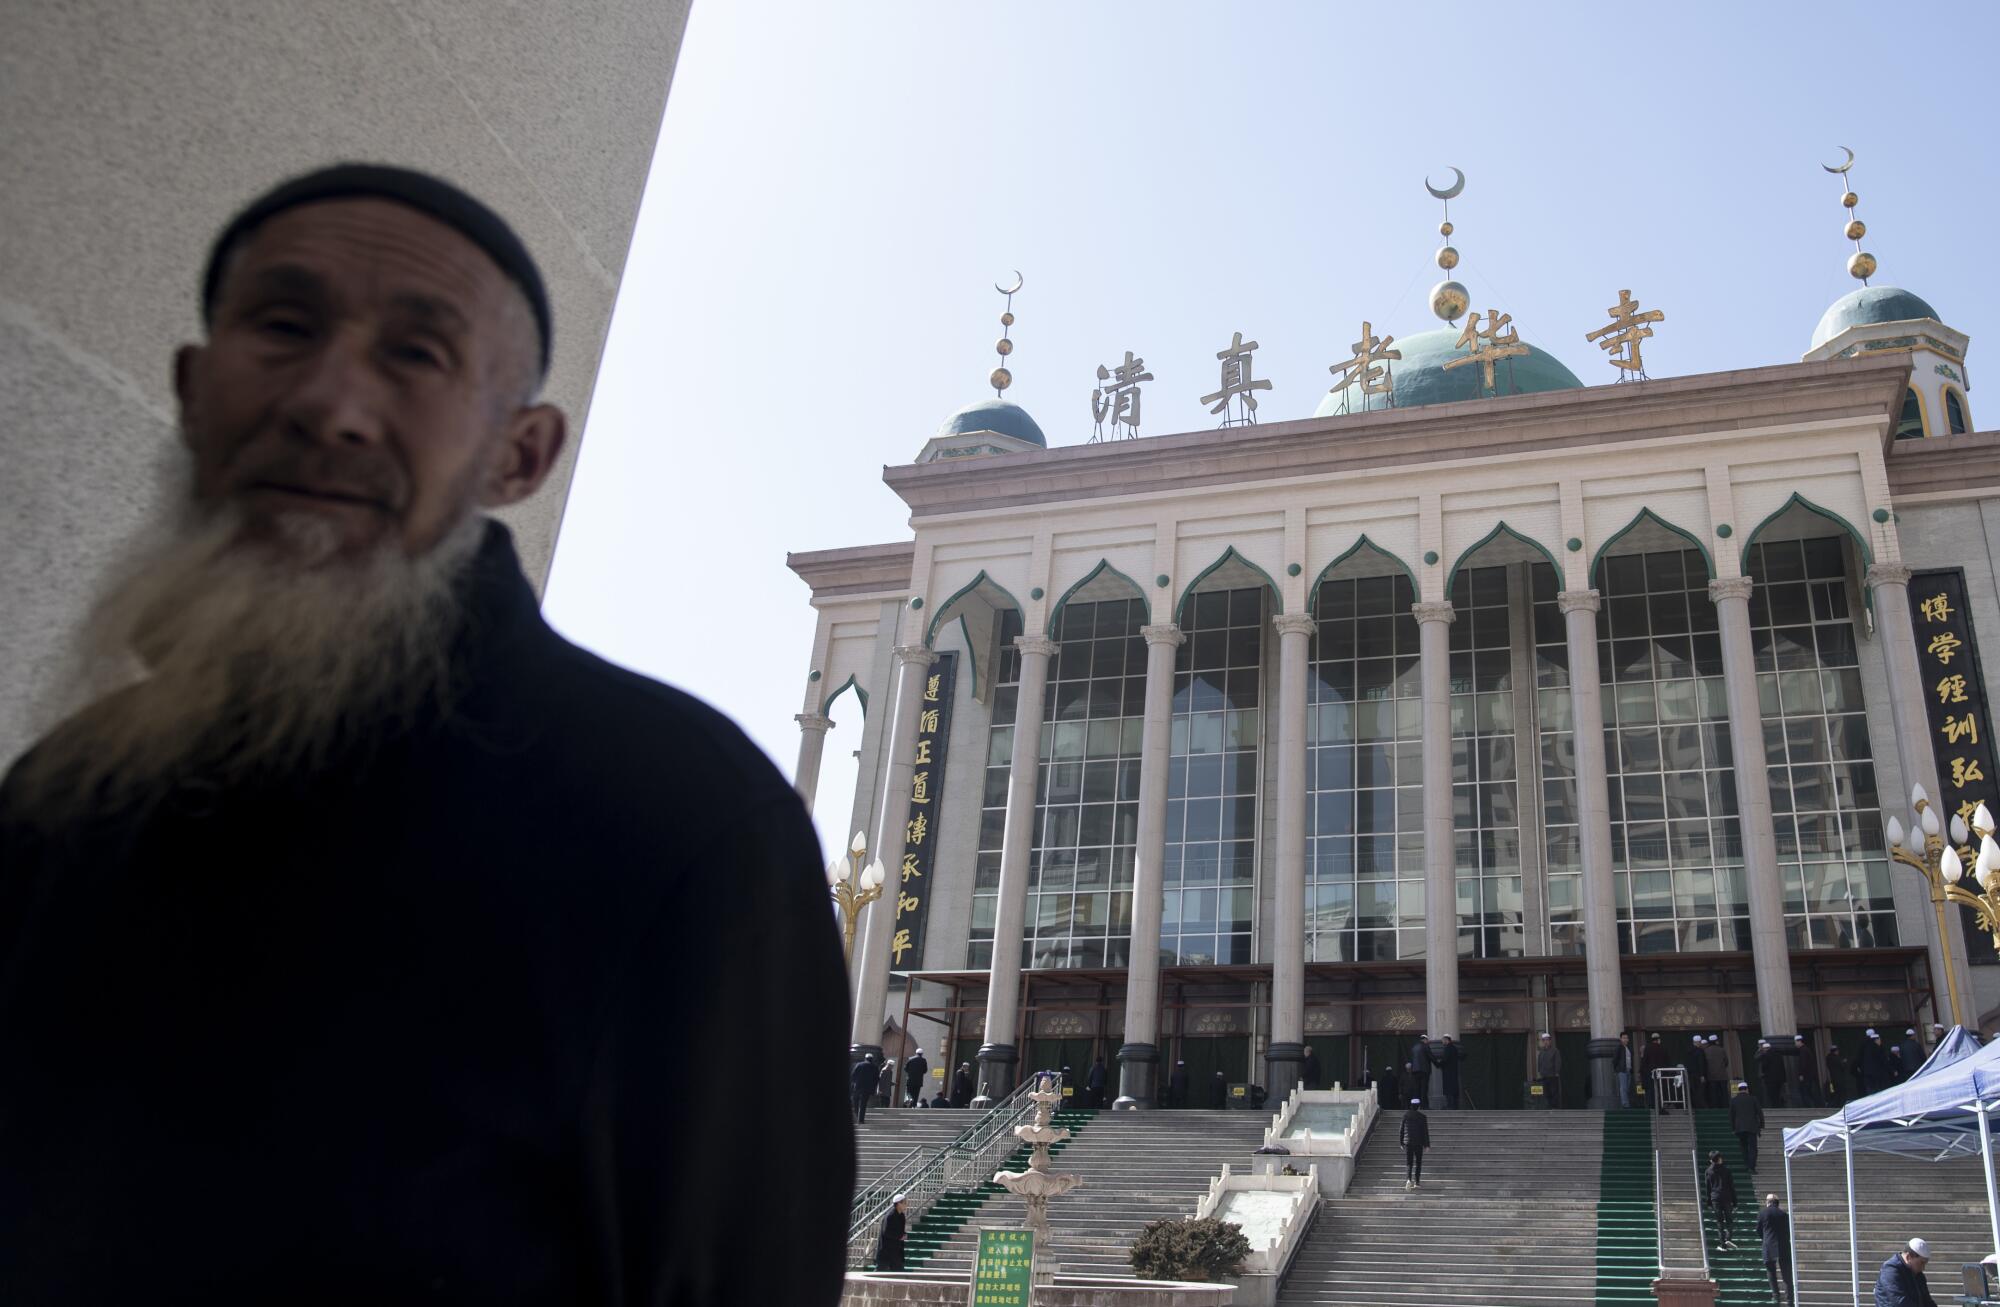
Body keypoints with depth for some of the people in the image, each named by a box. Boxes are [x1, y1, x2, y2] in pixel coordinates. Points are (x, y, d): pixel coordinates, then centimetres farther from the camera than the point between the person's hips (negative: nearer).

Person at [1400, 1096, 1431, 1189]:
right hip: (1419, 1143, -1)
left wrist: (1401, 1143, 12)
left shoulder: (1405, 1115, 1)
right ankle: (1417, 1182, 12)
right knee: (1418, 1162, 12)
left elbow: (1402, 1129, 4)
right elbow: (1425, 1131, -5)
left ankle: (1408, 1179, -19)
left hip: (1408, 1142, 1)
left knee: (1408, 1163, 4)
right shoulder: (1422, 1117, -5)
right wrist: (1426, 1144, 0)